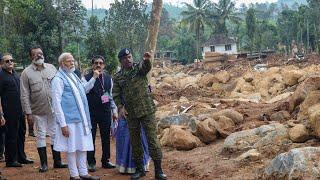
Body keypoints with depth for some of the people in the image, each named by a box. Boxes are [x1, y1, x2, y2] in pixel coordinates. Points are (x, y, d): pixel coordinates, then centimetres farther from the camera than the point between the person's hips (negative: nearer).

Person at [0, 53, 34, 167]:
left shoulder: (15, 74, 14)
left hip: (20, 110, 8)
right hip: (10, 111, -8)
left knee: (21, 134, 15)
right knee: (11, 136, -1)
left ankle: (21, 157, 26)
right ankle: (10, 160, 9)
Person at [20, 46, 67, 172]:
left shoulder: (51, 68, 4)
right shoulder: (26, 73, -4)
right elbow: (24, 95, -5)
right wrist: (28, 113, -9)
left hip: (53, 109, 2)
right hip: (38, 110, -2)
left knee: (55, 134, 9)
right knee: (41, 136, 5)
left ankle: (57, 161, 19)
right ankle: (43, 163, 15)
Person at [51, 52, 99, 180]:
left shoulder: (74, 76, 14)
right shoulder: (58, 79, -10)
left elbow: (83, 90, 29)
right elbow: (56, 103, -13)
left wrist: (93, 78, 16)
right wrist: (63, 124, -17)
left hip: (82, 119, 8)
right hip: (69, 120, -7)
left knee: (83, 146, 11)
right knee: (71, 148, 1)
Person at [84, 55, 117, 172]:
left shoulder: (108, 78, 9)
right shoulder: (86, 78, -4)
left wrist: (114, 110, 11)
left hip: (105, 112, 4)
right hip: (91, 113, -4)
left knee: (106, 137, 10)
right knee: (91, 137, 3)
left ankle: (105, 161, 23)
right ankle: (91, 162, 14)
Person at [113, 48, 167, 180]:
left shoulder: (139, 68, 1)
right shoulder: (118, 77, 7)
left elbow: (147, 67, -23)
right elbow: (116, 95, 8)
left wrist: (147, 60, -46)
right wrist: (120, 107, -9)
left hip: (147, 110, -3)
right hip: (131, 114, 3)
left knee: (152, 139, -4)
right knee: (135, 142, 10)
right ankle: (139, 169, 23)